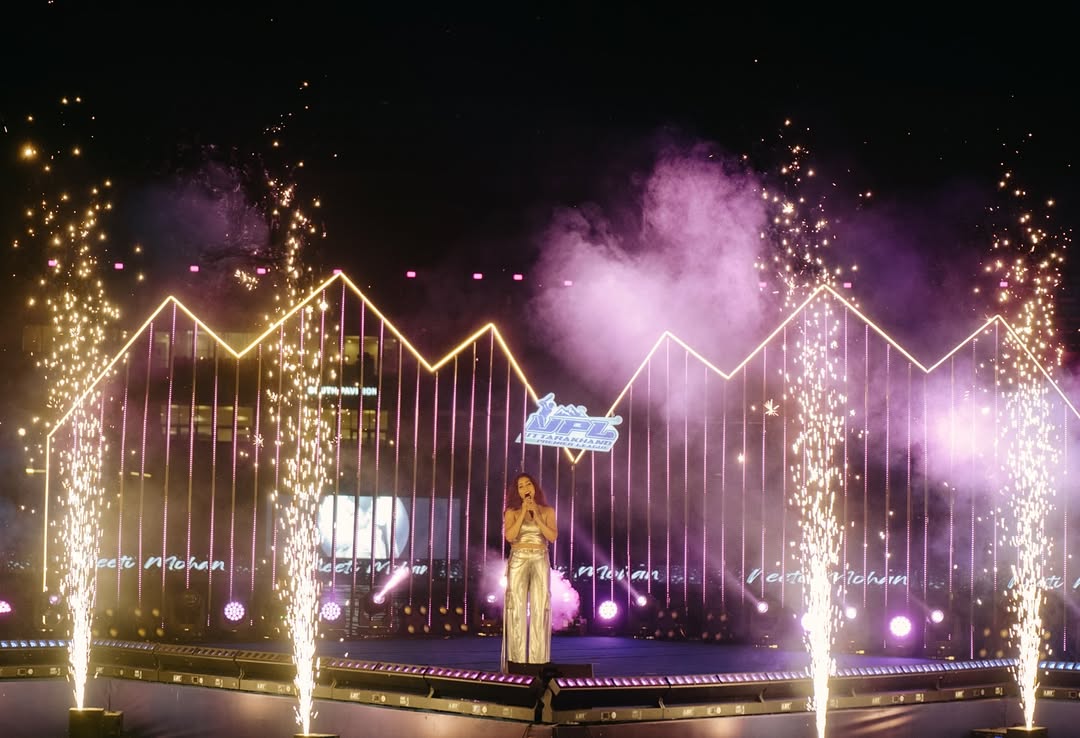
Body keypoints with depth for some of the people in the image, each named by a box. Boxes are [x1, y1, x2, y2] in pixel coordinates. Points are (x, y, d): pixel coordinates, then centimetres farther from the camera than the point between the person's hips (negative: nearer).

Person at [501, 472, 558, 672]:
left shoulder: (547, 511, 9)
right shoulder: (512, 512, 5)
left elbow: (552, 537, -4)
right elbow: (509, 536, -10)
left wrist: (537, 517, -9)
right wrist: (523, 512, -11)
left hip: (541, 563, 1)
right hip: (518, 562, -1)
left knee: (540, 610, -4)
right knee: (517, 609, -5)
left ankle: (538, 660, -1)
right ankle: (517, 661, -3)